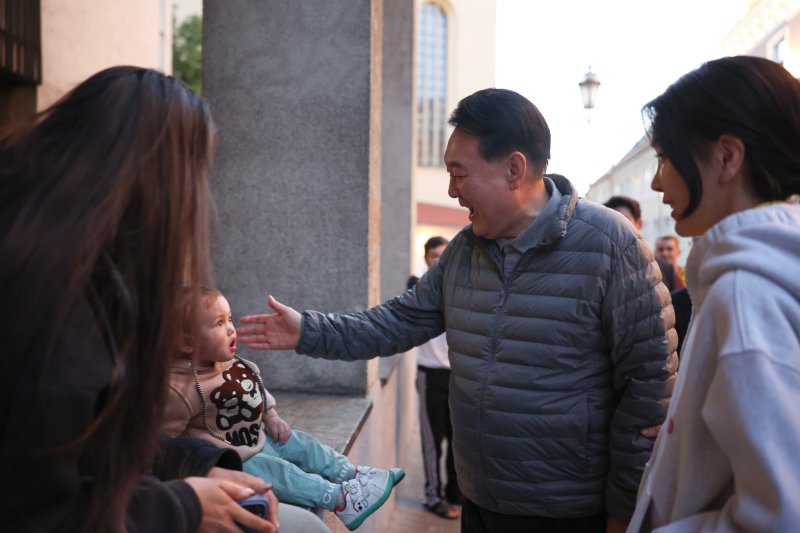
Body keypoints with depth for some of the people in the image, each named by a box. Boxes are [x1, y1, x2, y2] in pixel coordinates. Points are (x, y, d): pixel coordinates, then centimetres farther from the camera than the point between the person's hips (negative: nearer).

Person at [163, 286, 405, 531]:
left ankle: (353, 473, 12)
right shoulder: (181, 389, -30)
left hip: (257, 439, 9)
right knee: (271, 469, -22)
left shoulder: (234, 365, -2)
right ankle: (338, 498, -26)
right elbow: (166, 438, -28)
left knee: (301, 444, 6)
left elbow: (257, 391, 18)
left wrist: (271, 417, 7)